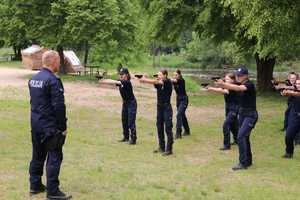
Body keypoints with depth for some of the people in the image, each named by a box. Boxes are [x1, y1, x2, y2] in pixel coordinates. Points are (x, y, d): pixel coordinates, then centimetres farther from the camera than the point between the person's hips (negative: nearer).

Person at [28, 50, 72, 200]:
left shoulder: (33, 79, 10)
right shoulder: (53, 80, -17)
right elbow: (59, 106, -20)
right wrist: (63, 127, -13)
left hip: (35, 124, 9)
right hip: (50, 126, -9)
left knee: (37, 156, 17)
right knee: (54, 158, -3)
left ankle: (35, 186, 26)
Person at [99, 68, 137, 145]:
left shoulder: (127, 83, -22)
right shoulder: (120, 82, 1)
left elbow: (115, 82, -33)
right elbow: (113, 82, -12)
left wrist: (104, 81, -39)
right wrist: (103, 81, -30)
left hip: (131, 104, -8)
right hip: (125, 103, 8)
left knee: (131, 122, -8)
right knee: (124, 121, 12)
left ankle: (133, 139, -2)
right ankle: (126, 137, 23)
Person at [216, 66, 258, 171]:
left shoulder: (250, 85, -17)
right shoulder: (241, 84, 7)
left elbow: (238, 88, -35)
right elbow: (230, 87, -6)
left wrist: (223, 84, -42)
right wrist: (222, 84, -27)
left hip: (250, 115, -8)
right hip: (242, 114, 9)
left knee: (241, 136, -16)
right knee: (244, 137, 14)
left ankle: (243, 163, -13)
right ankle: (248, 161, 27)